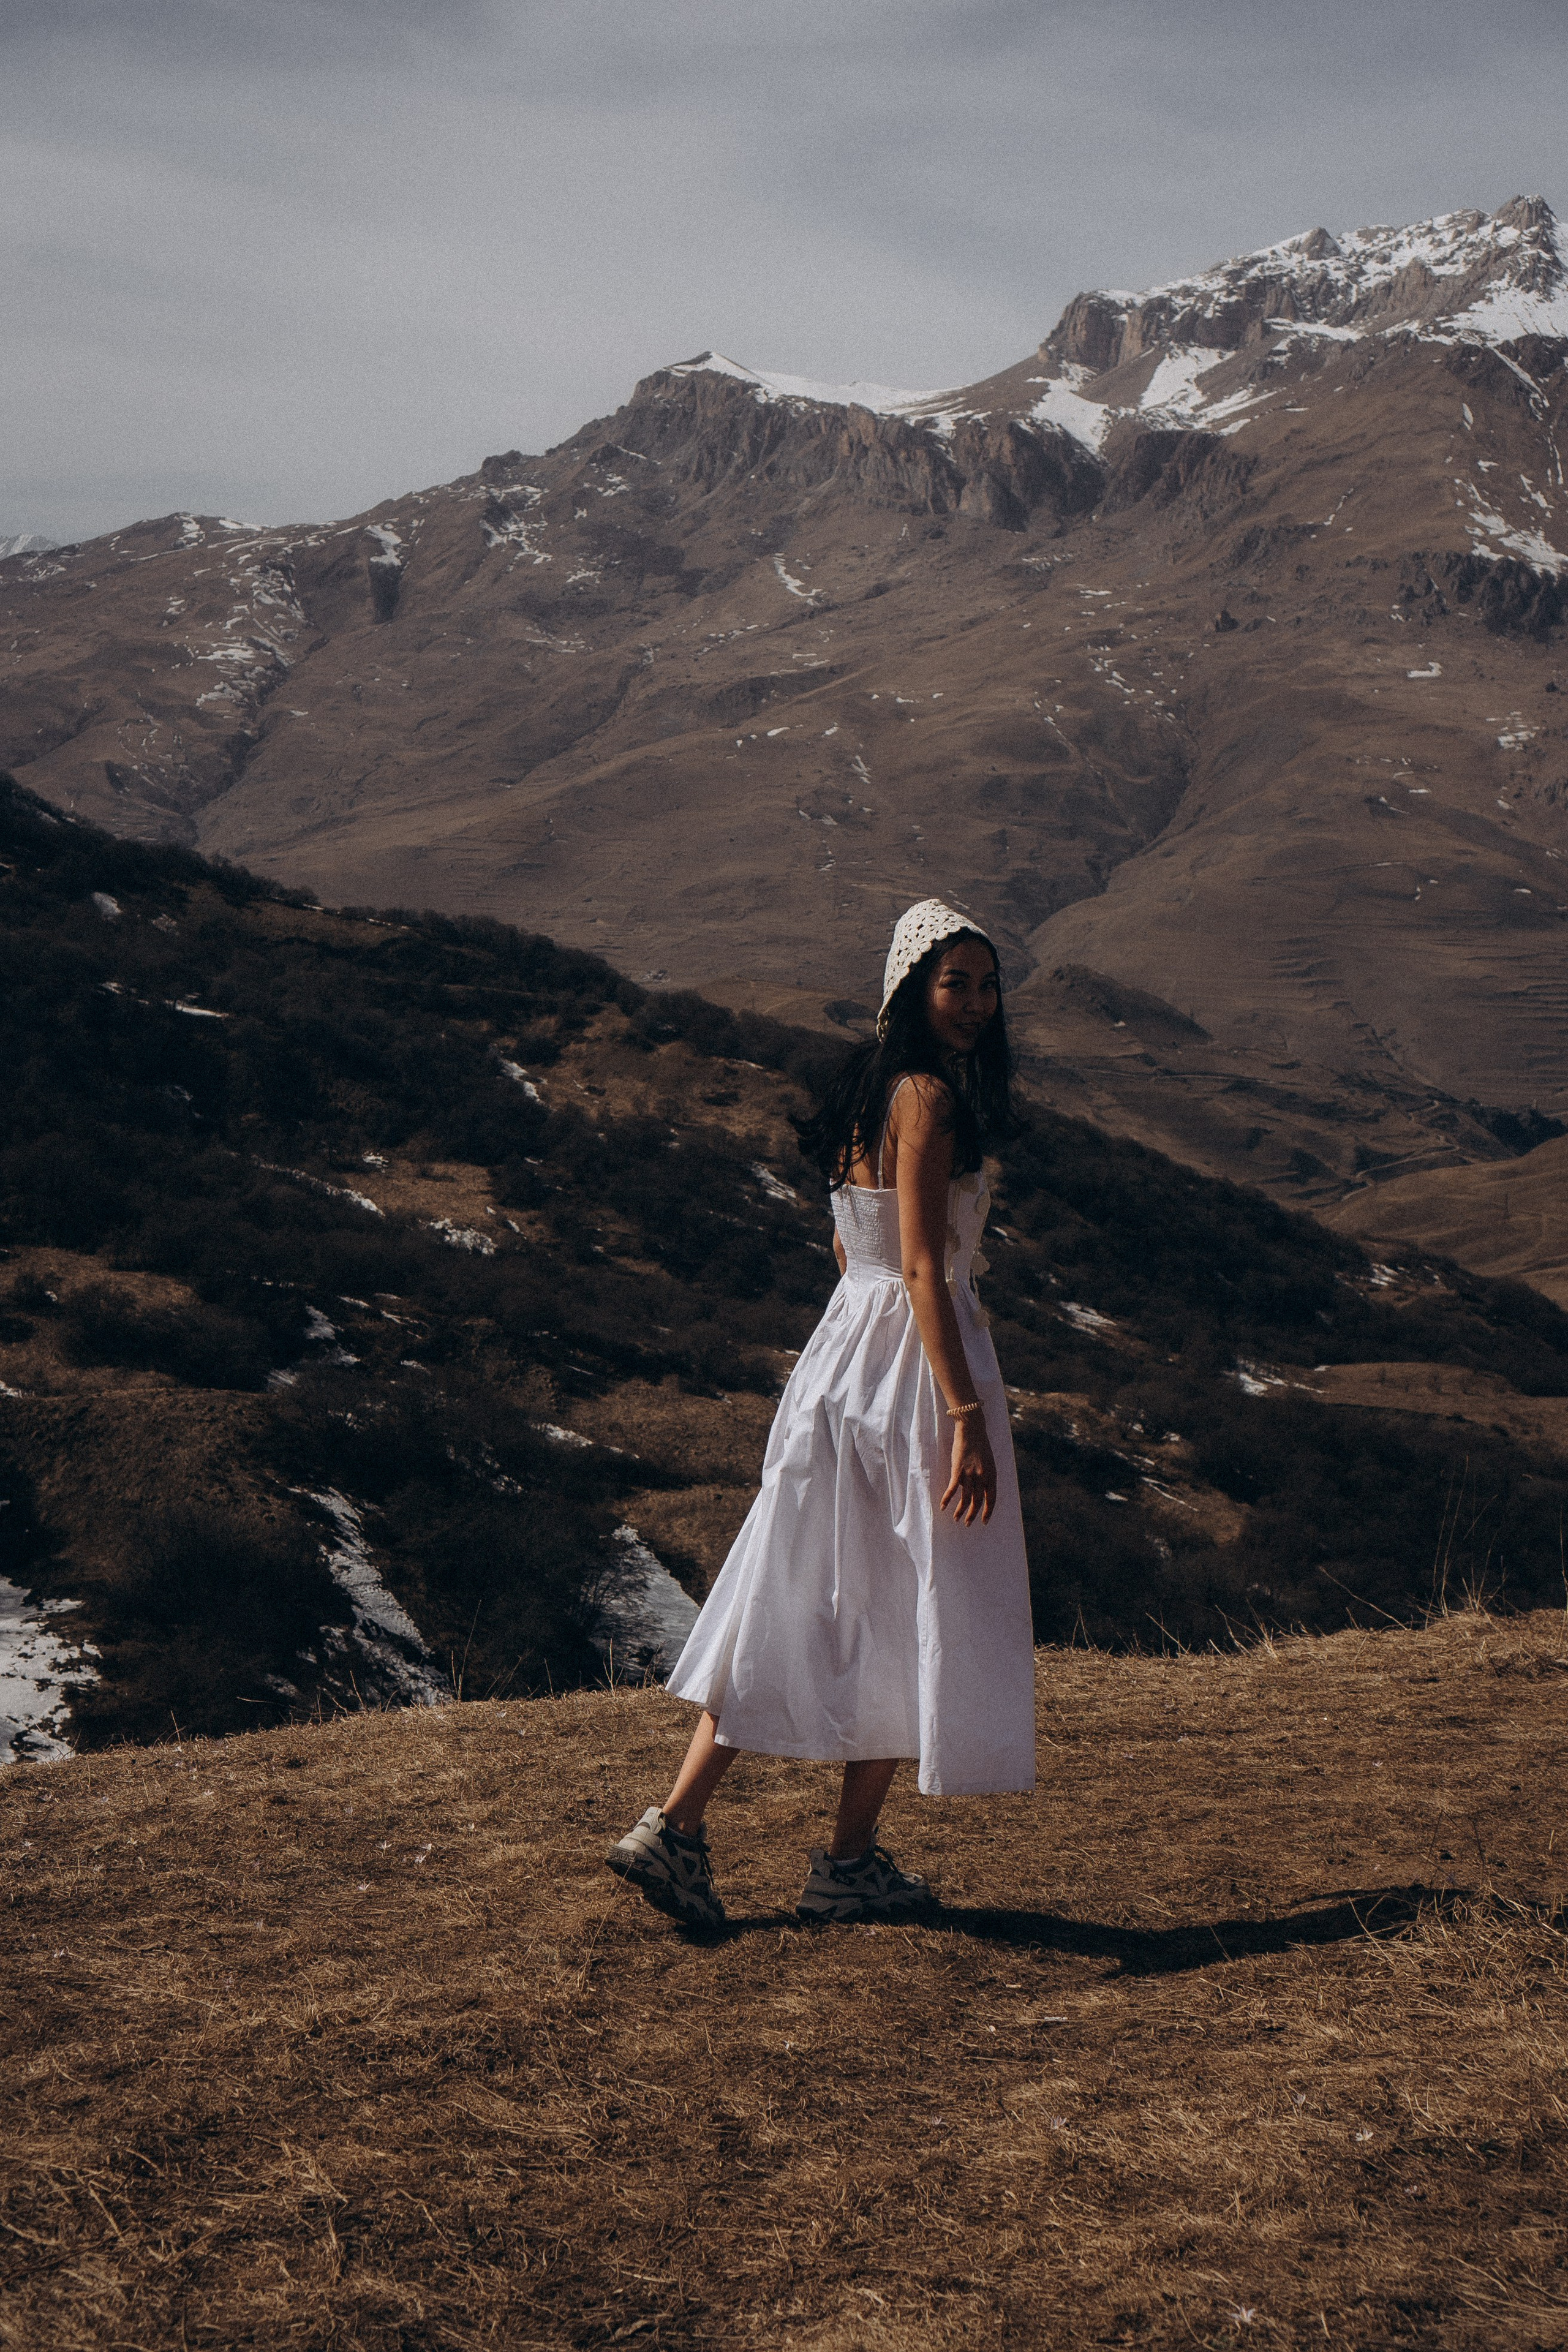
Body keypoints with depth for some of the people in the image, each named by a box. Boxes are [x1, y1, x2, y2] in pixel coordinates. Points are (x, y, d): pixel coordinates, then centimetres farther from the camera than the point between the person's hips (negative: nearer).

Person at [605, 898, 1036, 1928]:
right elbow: (922, 1268, -21)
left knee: (800, 1596, 10)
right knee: (906, 1613, 4)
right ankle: (849, 1862, 14)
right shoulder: (929, 1097, -15)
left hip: (846, 1352, 8)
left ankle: (677, 1824, 7)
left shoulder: (872, 1091, 13)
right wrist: (968, 1416, -24)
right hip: (913, 1371, -8)